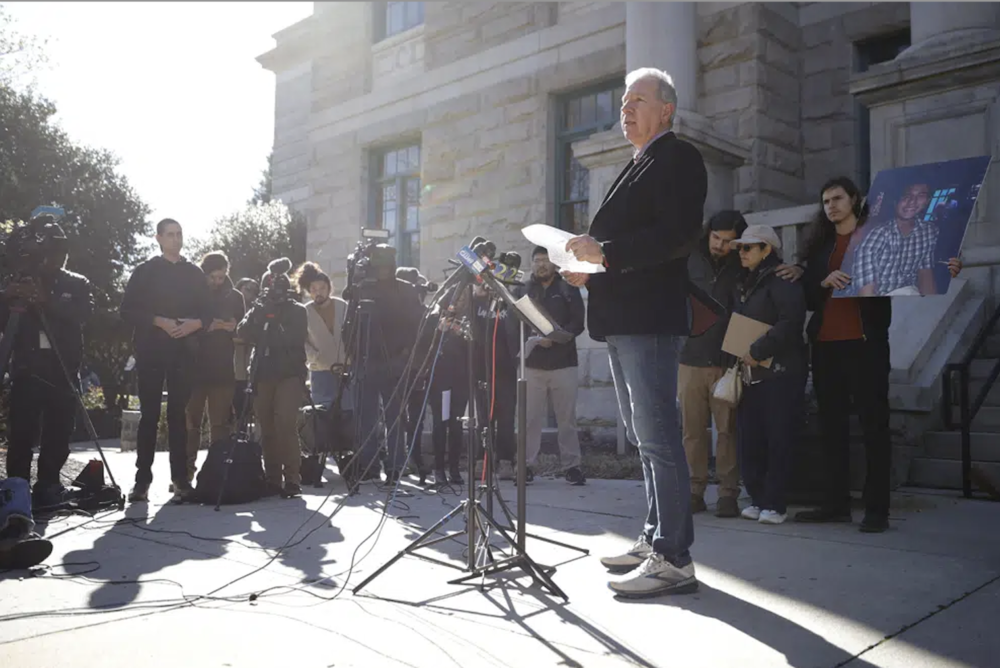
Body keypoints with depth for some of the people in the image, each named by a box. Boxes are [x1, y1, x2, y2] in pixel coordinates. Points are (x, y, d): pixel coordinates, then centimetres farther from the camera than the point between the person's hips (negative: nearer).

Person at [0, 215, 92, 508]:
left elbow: (82, 312, -9)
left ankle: (48, 487, 7)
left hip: (63, 370, 0)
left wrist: (47, 301, -24)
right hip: (27, 368, 0)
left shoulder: (77, 284, 12)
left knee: (58, 434, -2)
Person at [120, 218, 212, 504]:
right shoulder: (144, 272, 6)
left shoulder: (195, 273, 13)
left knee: (178, 414, 1)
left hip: (183, 352, 2)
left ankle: (180, 478, 3)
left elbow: (207, 312, 10)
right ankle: (142, 479, 3)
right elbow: (128, 310, -1)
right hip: (151, 351, -1)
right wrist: (159, 322, -14)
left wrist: (194, 324, -10)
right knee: (149, 415, -2)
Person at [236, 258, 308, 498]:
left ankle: (292, 480, -13)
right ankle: (273, 480, 9)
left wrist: (275, 316, -10)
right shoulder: (259, 310, 16)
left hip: (289, 375, -4)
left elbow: (296, 337, -7)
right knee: (267, 429, 2)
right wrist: (260, 311, -10)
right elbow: (242, 332, 0)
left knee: (285, 425, -15)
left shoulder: (296, 310, 8)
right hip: (263, 375, 4)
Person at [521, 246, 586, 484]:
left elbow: (578, 323, -1)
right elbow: (516, 323, 4)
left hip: (563, 363, -1)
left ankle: (572, 465, 8)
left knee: (567, 418, 2)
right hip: (532, 364, 1)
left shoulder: (568, 288, 8)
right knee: (531, 418, -1)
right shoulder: (525, 290, 11)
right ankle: (528, 464, 5)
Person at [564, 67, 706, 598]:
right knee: (644, 437, 14)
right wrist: (591, 273, 12)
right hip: (620, 320, 10)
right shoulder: (638, 168, 25)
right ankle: (655, 539, 23)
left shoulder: (678, 158, -4)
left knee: (657, 437, -10)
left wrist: (604, 251, -20)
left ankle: (673, 559, -5)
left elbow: (681, 233, -19)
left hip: (648, 319, -10)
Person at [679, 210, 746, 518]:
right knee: (692, 429, 3)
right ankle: (695, 491, 11)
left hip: (728, 362, -1)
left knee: (728, 429, -1)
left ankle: (728, 493, 5)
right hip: (691, 359, 1)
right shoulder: (690, 262, 7)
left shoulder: (743, 267, 4)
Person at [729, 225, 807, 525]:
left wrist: (757, 350, -18)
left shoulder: (782, 281, -7)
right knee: (750, 441, 6)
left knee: (778, 441, -4)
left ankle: (775, 505, 3)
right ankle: (758, 499, 16)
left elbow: (790, 322, -20)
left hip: (780, 373, -8)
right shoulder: (744, 284, 19)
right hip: (750, 374, 8)